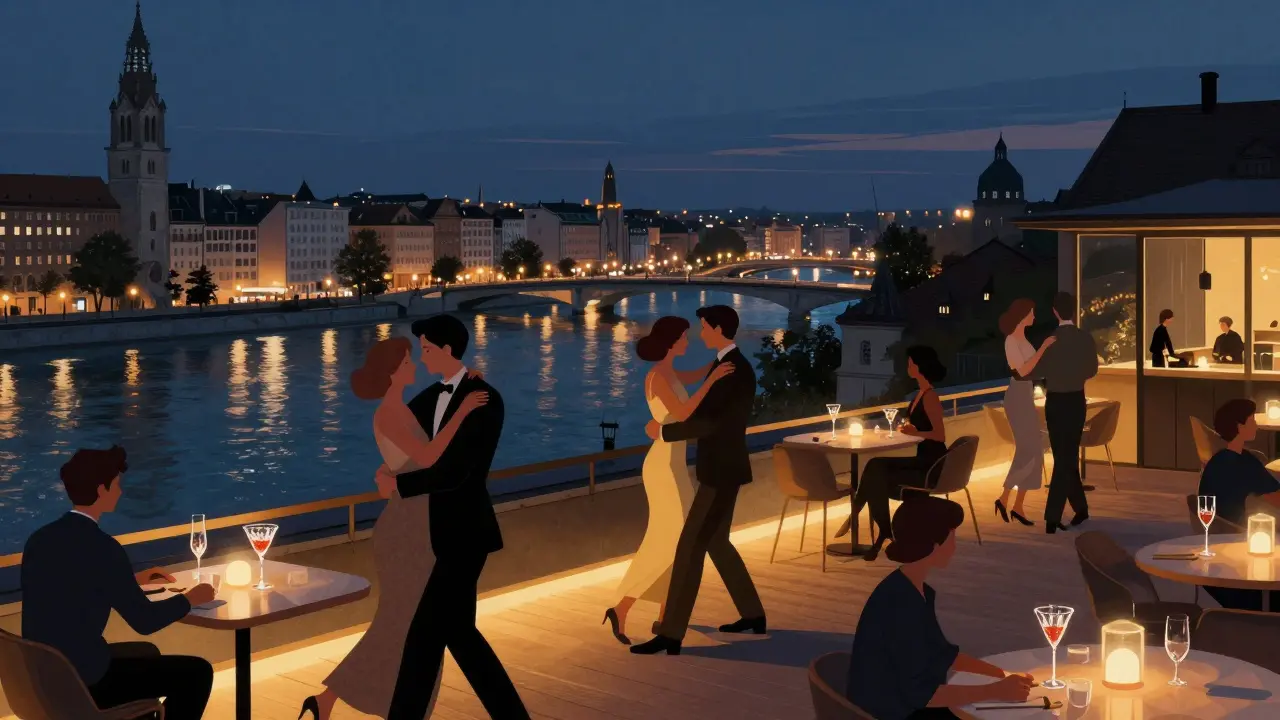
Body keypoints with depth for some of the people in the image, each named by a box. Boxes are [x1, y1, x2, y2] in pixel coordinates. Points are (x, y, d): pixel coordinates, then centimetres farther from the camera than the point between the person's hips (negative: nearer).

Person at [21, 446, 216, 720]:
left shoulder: (40, 538, 3)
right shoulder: (102, 547, -20)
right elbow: (145, 620, -13)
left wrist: (134, 580, 27)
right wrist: (191, 598, 5)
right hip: (83, 681, -9)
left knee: (146, 653, 31)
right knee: (197, 672, 2)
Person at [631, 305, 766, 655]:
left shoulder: (736, 370, -20)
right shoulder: (725, 364, 11)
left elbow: (709, 421, -25)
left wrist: (664, 431, -17)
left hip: (723, 471, -10)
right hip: (720, 468, 10)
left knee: (690, 547, -9)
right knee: (716, 542, 18)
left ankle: (671, 634, -6)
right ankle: (753, 614, 28)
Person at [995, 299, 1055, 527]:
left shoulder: (1022, 338, 13)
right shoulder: (1011, 341, -15)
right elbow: (1022, 370, -25)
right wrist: (1043, 347, -24)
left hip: (1027, 397, 9)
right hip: (1017, 397, -9)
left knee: (1033, 451, 6)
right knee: (1028, 451, -11)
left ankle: (1018, 506, 9)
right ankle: (1004, 499, 0)